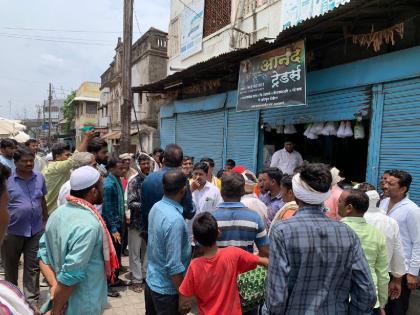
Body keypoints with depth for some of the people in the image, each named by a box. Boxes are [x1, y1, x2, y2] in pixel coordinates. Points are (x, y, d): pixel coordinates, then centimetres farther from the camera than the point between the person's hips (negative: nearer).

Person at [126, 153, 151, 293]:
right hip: (137, 221, -4)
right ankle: (137, 279, 17)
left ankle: (145, 275, 29)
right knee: (135, 252, 5)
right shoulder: (134, 181, -9)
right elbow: (130, 203, -13)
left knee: (147, 250, 15)